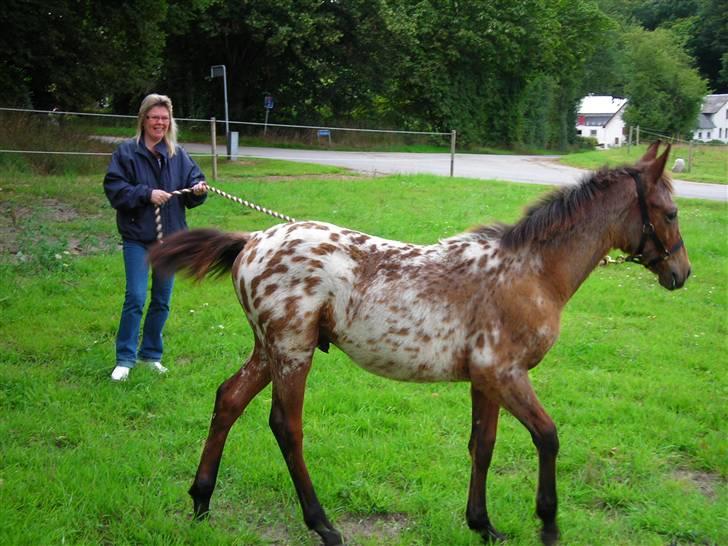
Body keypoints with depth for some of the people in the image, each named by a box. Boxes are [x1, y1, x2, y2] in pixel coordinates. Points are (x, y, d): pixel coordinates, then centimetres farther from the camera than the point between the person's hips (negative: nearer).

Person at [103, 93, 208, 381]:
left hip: (170, 237, 4)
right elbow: (113, 188, -11)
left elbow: (193, 181, 7)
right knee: (135, 298, -8)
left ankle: (151, 353, 27)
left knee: (162, 300, 12)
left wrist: (198, 190, -16)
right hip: (137, 238, -4)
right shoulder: (127, 151, -5)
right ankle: (125, 359, 4)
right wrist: (146, 194, -22)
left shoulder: (178, 154, 5)